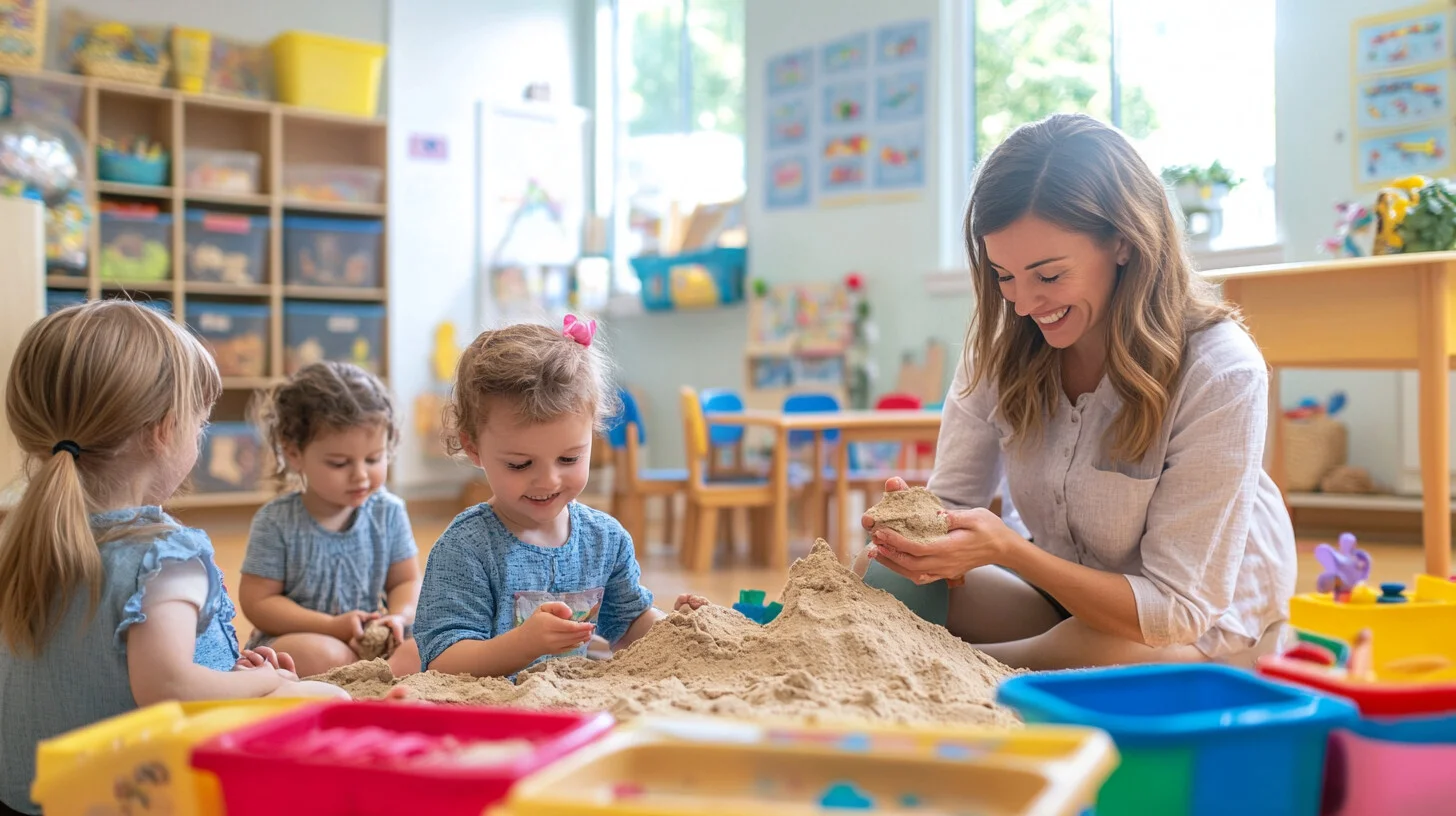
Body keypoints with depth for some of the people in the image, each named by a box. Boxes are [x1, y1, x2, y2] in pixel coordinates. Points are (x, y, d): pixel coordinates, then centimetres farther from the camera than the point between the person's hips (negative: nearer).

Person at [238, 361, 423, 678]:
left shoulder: (388, 512, 2)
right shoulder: (276, 522, -8)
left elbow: (406, 581, 8)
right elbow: (258, 601, -10)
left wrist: (398, 617, -15)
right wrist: (332, 626, -20)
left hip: (371, 640, 4)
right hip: (291, 637, -4)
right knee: (318, 654, -37)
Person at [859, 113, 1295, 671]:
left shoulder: (1220, 374, -27)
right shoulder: (1000, 344, -11)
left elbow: (1177, 609, -26)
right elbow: (956, 502, -6)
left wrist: (1007, 550, -38)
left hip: (1206, 626, -3)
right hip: (1060, 591, 4)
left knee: (1090, 652, -37)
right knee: (877, 575, -22)